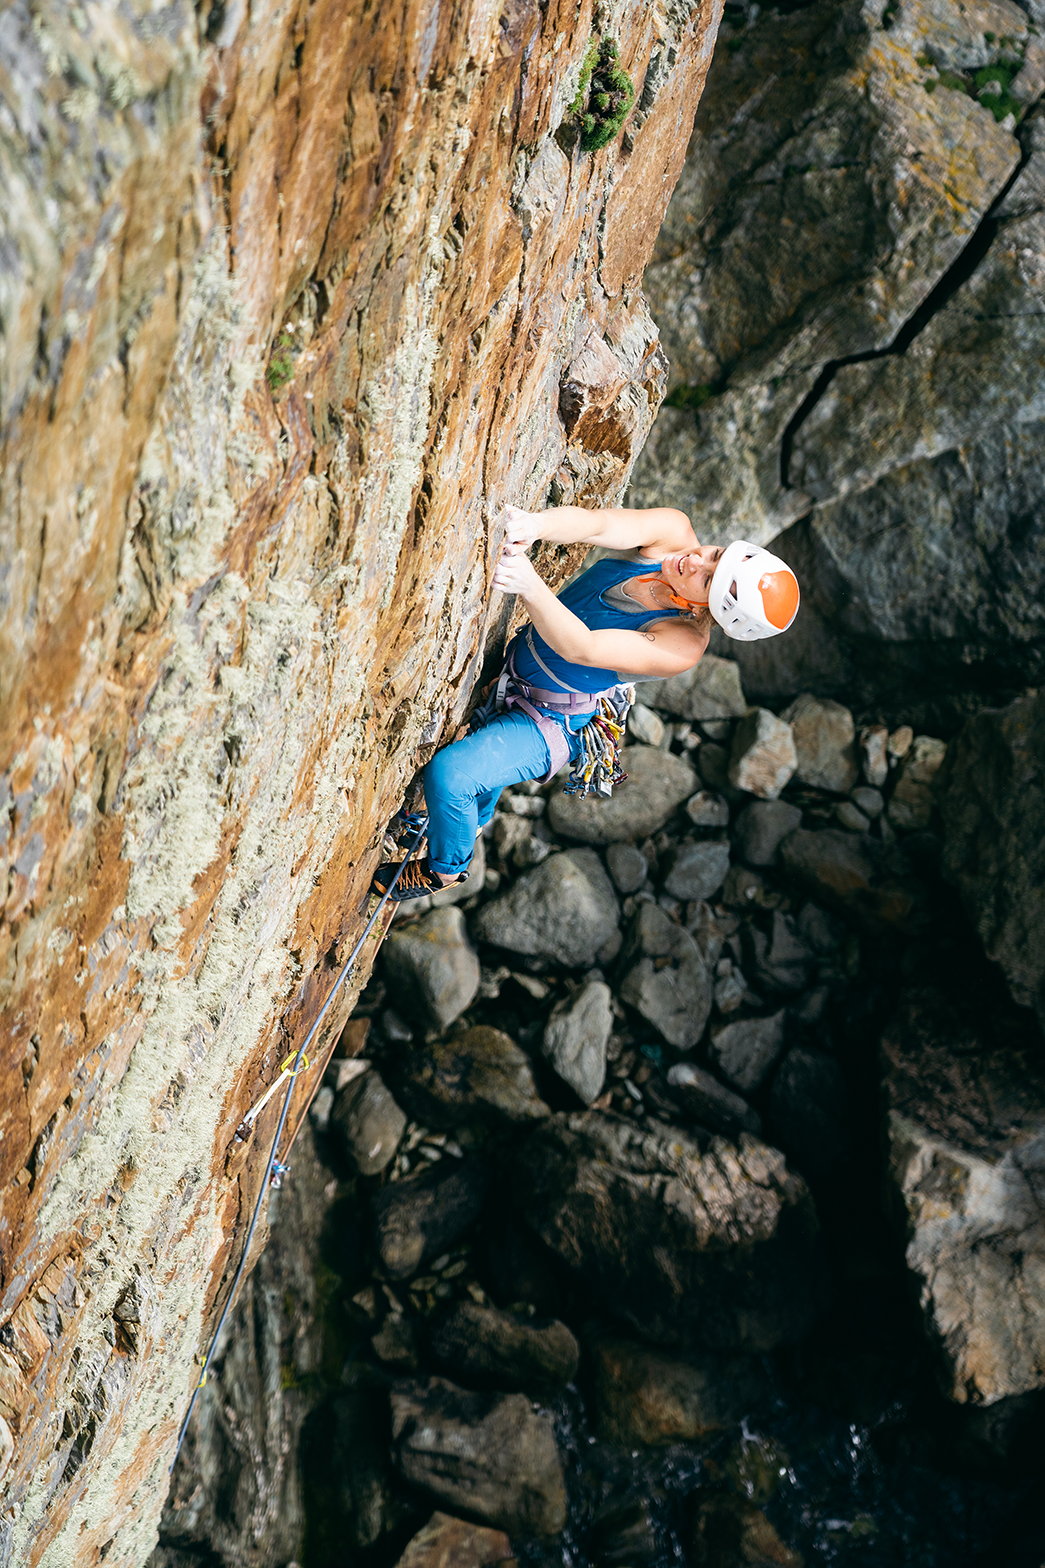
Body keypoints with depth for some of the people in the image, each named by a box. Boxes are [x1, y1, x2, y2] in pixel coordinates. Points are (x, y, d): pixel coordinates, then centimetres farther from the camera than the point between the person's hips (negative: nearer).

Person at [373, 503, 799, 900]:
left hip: (550, 725, -7)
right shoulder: (673, 532, -21)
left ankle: (447, 868, 15)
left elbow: (581, 647, -41)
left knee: (448, 772, -17)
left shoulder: (683, 645, -34)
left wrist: (530, 587, -58)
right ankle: (475, 820, 59)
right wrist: (534, 525, -55)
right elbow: (597, 523, -34)